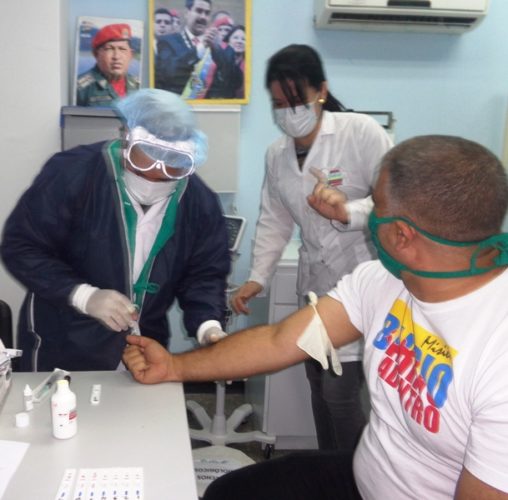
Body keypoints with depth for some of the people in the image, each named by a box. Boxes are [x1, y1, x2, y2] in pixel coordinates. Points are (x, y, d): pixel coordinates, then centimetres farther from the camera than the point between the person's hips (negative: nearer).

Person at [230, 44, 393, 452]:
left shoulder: (362, 132, -14)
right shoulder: (276, 154, 6)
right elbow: (275, 221, 9)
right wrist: (258, 278, -1)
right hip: (315, 284, 6)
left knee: (340, 392, -4)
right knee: (319, 386, 16)